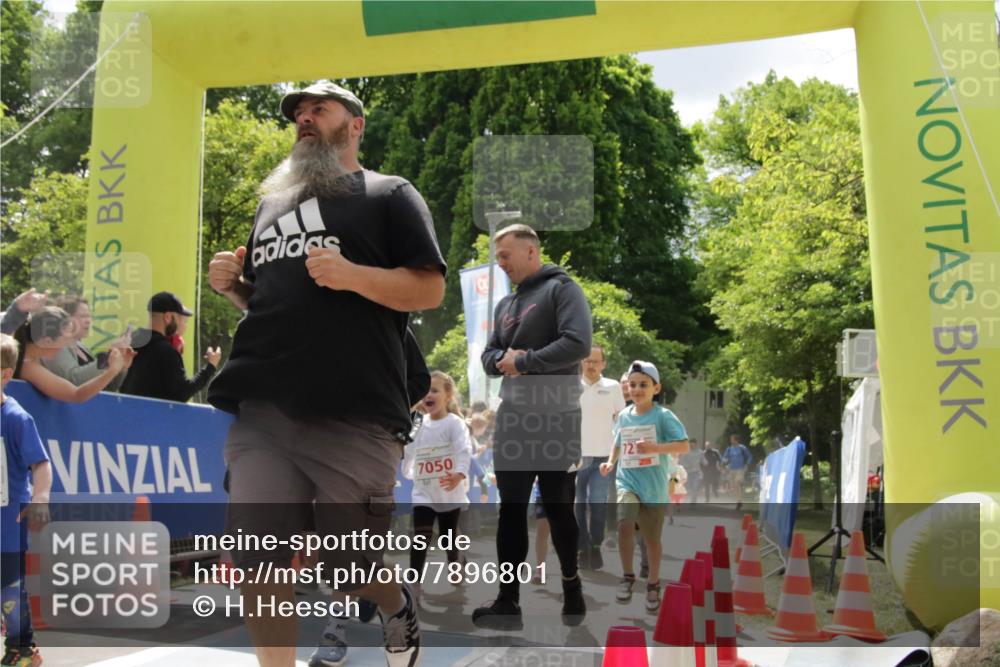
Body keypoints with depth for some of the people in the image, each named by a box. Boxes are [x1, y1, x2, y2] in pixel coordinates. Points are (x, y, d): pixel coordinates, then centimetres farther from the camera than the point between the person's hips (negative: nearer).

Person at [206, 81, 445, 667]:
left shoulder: (390, 194, 7)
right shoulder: (273, 202, 24)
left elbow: (430, 289, -2)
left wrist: (352, 275, -17)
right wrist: (233, 285, 8)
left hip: (354, 415, -5)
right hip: (263, 411, 5)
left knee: (354, 570, 5)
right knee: (256, 562, -2)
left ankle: (399, 606, 38)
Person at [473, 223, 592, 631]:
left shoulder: (561, 289, -5)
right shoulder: (504, 304, 18)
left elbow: (578, 343, -18)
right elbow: (489, 355, 18)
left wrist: (523, 361, -13)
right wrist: (501, 361, -6)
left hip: (556, 420, -6)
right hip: (512, 420, 7)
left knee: (559, 509, 5)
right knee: (511, 510, 6)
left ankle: (572, 588, 21)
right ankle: (508, 601, 11)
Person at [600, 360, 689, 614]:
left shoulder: (663, 416, -9)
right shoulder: (624, 416, 6)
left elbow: (683, 445, -14)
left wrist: (655, 447, -26)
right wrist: (610, 461, 8)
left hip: (654, 487, -2)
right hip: (627, 481, 2)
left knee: (652, 539, 9)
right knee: (624, 524, -23)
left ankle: (653, 585, 32)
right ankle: (628, 576, -4)